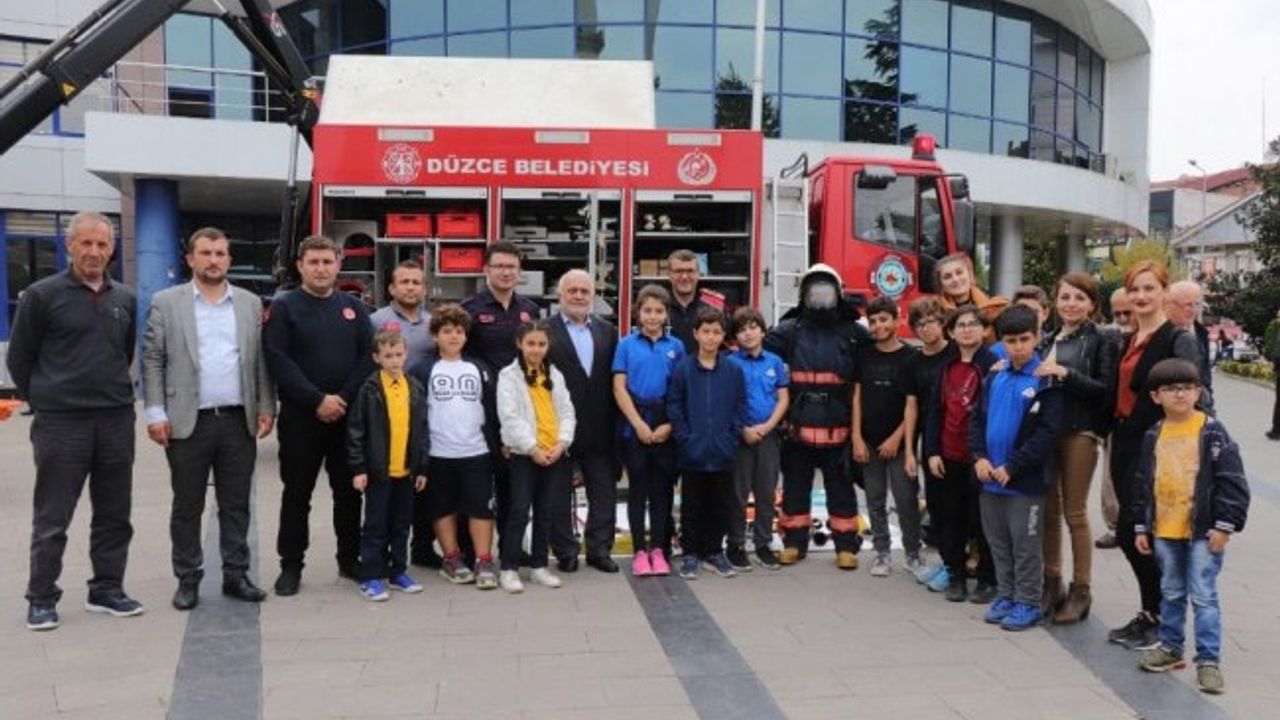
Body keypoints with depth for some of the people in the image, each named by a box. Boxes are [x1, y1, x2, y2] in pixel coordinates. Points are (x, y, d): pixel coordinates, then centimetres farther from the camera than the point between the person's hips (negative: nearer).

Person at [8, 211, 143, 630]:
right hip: (60, 423, -4)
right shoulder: (42, 295, -5)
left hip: (116, 421, 4)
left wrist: (112, 393, 15)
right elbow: (19, 358, 2)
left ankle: (107, 590, 22)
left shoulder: (125, 300, 8)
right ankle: (41, 599, 16)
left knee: (114, 515, 10)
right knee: (51, 518, 4)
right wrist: (43, 400, 6)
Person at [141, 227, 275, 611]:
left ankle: (236, 575, 18)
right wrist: (156, 413, -7)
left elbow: (261, 359, 9)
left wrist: (266, 407, 3)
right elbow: (152, 360, 0)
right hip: (188, 421, -2)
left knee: (236, 504, 9)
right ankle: (188, 579, 18)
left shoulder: (251, 303, 9)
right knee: (187, 506, 7)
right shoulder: (166, 302, 2)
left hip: (239, 421, 2)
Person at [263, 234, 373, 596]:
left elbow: (369, 355, 4)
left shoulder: (353, 307, 9)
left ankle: (350, 559, 22)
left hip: (347, 414, 3)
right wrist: (318, 400, -17)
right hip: (300, 416, -3)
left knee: (349, 491, 10)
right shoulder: (283, 307, -2)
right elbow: (277, 361, -11)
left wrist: (344, 398, -9)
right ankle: (291, 565, 15)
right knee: (297, 493, 4)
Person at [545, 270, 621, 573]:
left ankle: (599, 549, 21)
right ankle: (565, 552, 20)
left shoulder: (608, 331, 9)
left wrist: (614, 426, 0)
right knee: (558, 493, 8)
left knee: (604, 491, 9)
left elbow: (615, 381, 6)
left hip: (599, 429, 4)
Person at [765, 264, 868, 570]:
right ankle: (794, 542, 23)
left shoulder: (853, 332, 3)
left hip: (837, 427, 0)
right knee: (795, 486, 10)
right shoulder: (789, 330, 3)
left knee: (840, 487, 8)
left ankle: (846, 545, 20)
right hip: (799, 426, 1)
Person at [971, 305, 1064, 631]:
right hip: (990, 478, 6)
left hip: (1025, 481, -6)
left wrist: (1012, 467, -16)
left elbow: (1048, 432, -16)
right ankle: (1005, 595, 29)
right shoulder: (994, 378, 7)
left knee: (1025, 545, 5)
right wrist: (979, 457, -4)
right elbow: (977, 418, 11)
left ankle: (1028, 602, 18)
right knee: (998, 542, 16)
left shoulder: (1045, 381, -10)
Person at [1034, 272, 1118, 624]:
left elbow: (1106, 390, -10)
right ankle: (1052, 584, 20)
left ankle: (1080, 591, 12)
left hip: (1080, 433, -5)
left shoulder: (1102, 341, -2)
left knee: (1075, 513, 1)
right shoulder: (1047, 341, 14)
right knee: (1049, 511, 9)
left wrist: (1065, 373, -19)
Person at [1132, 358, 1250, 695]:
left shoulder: (1213, 433, -8)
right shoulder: (1153, 437, 5)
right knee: (1171, 593, 17)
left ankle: (1208, 660, 10)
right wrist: (1141, 526, 10)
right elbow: (1142, 484, 11)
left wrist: (1224, 526, -12)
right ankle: (1170, 647, 31)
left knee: (1203, 596, 1)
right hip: (1164, 530, 4)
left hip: (1202, 531, -4)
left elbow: (1232, 482, -9)